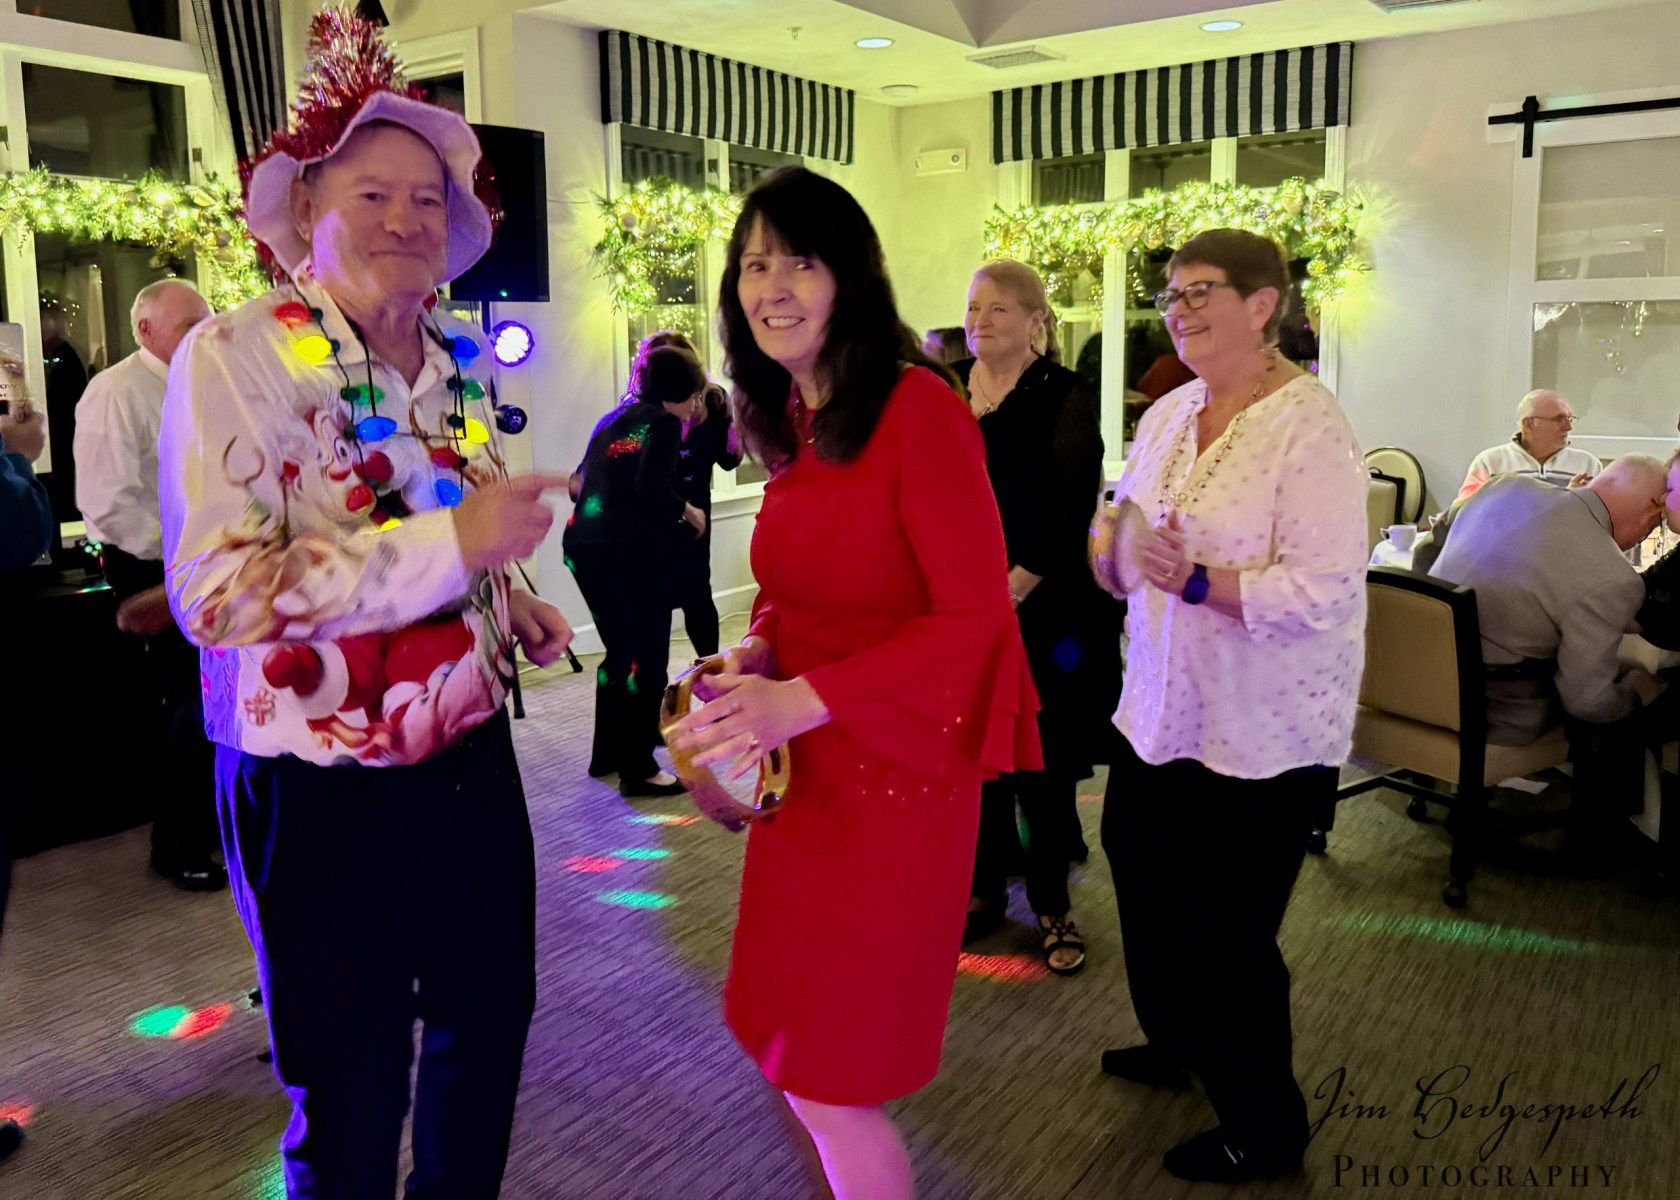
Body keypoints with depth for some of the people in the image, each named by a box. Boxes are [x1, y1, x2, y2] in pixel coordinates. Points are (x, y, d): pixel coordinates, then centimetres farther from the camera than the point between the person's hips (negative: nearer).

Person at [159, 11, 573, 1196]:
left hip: (473, 765, 6)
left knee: (490, 1024, 22)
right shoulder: (235, 357, -13)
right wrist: (454, 544, -28)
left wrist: (511, 601, 0)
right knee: (352, 1105, 10)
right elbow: (214, 592, -23)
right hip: (324, 795, -6)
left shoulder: (458, 364, 7)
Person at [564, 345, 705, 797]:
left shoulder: (613, 420, 20)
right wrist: (688, 512, -3)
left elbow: (582, 480, 17)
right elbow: (651, 486, -18)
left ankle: (607, 753, 28)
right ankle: (638, 770, 1)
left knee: (620, 652, 20)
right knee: (648, 657, 0)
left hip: (584, 544, 8)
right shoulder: (663, 422, -3)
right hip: (631, 549, -8)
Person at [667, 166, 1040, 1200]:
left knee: (829, 1081, 4)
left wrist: (802, 699, -26)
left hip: (895, 768, -7)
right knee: (787, 1046, 19)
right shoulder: (791, 420, 7)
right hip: (807, 766, 8)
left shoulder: (917, 407, -17)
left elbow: (974, 616, -20)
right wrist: (751, 663, -4)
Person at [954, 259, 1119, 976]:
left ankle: (1051, 905, 19)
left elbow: (1074, 507, -11)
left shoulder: (1062, 397, -5)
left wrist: (1015, 586, -18)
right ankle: (984, 889, 26)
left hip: (1038, 608, -4)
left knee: (1041, 761, 4)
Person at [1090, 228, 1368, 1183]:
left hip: (1261, 739, -8)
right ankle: (1178, 1042, 49)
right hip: (1161, 712, 8)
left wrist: (1196, 579, -27)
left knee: (1227, 936, 3)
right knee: (1147, 889, 22)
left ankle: (1264, 1127, 27)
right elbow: (1117, 539, 11)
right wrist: (1124, 544, -11)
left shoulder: (1309, 426, -17)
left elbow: (1325, 592, -25)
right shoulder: (1170, 414, 8)